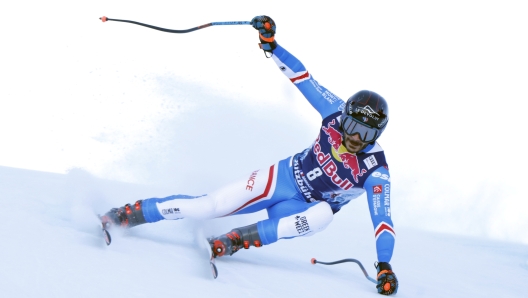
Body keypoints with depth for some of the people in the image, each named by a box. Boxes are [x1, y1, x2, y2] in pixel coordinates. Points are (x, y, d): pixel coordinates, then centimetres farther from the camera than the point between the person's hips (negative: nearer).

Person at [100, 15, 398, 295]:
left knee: (323, 215, -39)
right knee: (211, 205, -15)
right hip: (285, 177, 2)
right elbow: (303, 77, -10)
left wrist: (385, 264, -38)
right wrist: (271, 44, -21)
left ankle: (238, 240, -36)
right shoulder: (337, 113, -15)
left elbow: (383, 220, -26)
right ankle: (129, 214, -4)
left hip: (304, 209, -2)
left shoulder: (375, 172, -23)